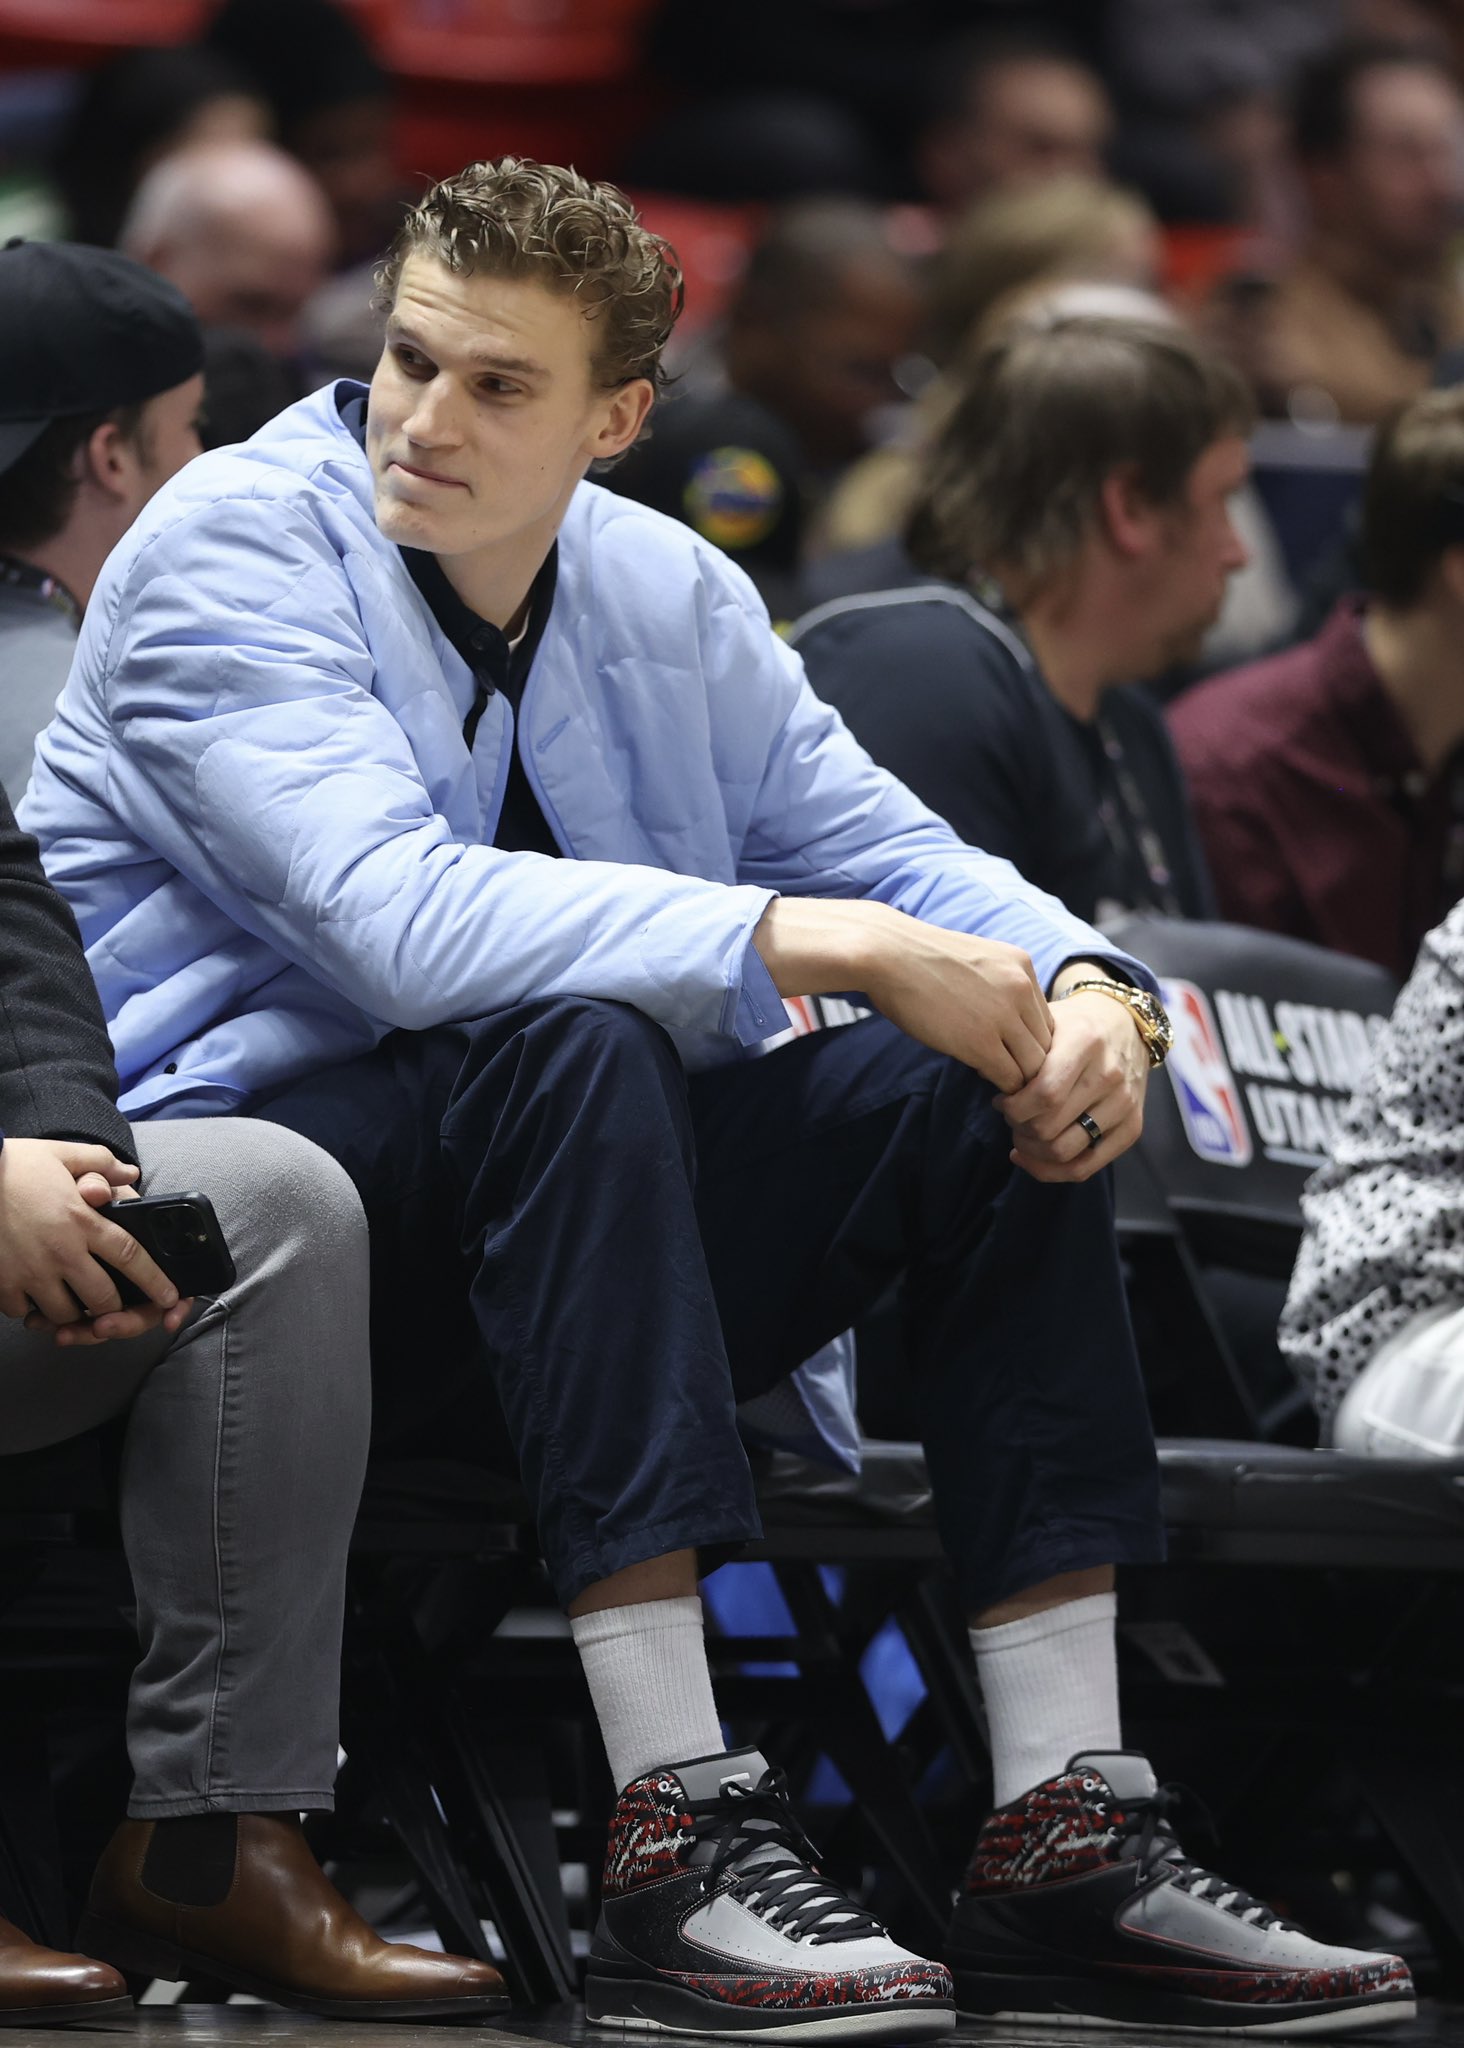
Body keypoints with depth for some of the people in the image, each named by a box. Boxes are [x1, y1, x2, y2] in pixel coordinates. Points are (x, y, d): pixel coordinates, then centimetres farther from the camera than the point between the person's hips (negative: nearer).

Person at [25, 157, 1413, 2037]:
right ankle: (676, 1855, -41)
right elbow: (399, 916, -28)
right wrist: (823, 940, -33)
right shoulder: (234, 548, -13)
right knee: (574, 1040, -35)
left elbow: (892, 857, 10)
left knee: (983, 1079, -11)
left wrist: (1083, 987, -15)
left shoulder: (666, 598, 9)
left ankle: (1064, 1837, -17)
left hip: (553, 1194, 7)